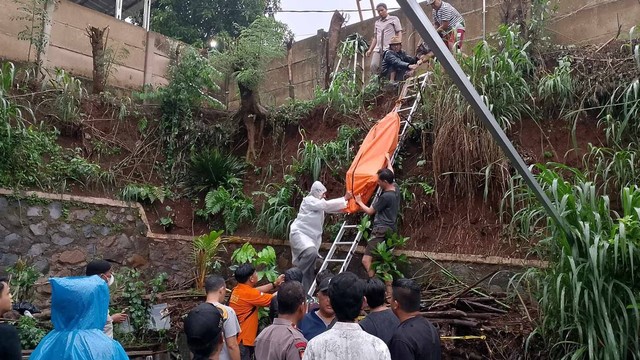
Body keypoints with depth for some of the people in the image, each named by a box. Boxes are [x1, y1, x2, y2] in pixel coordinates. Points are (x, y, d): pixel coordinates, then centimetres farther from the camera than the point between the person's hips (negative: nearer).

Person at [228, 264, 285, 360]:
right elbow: (273, 299, -12)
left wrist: (275, 284, 20)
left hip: (235, 338, 9)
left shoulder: (237, 290, 5)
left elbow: (257, 291, 19)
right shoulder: (248, 293, -20)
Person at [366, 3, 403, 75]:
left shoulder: (394, 19, 12)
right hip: (378, 49, 4)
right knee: (373, 65, -16)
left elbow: (399, 33, 5)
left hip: (390, 49, -4)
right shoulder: (377, 22, 26)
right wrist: (370, 50, 18)